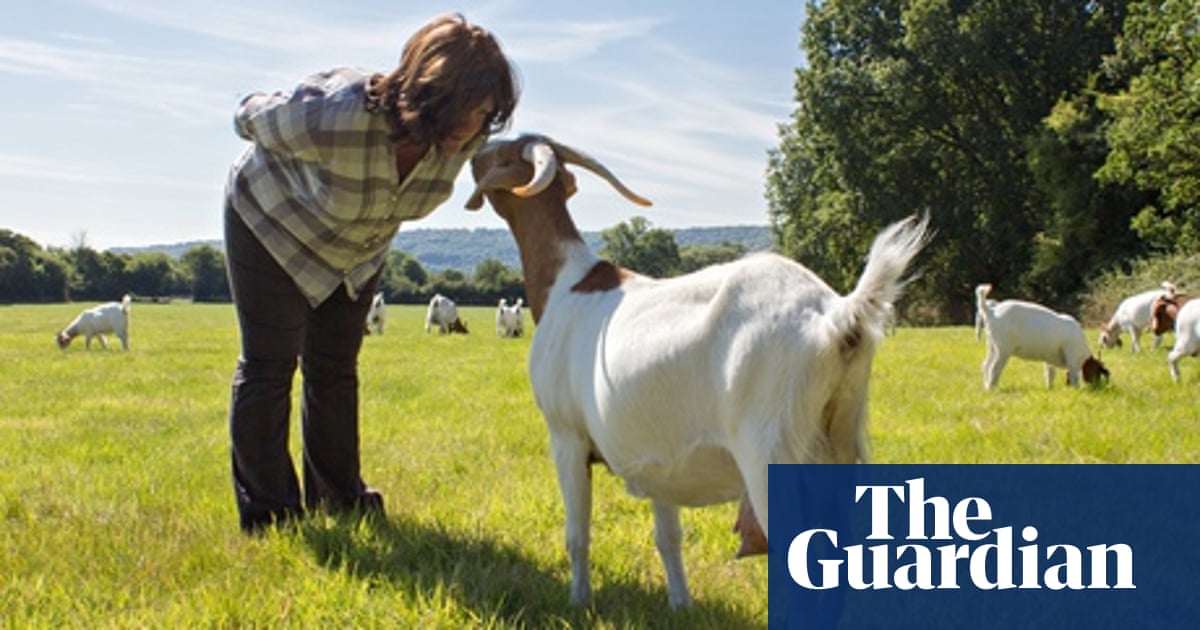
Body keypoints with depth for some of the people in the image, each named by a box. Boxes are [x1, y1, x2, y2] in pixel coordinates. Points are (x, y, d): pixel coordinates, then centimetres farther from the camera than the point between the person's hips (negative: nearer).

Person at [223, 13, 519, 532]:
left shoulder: (465, 138, -26)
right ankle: (268, 517, 5)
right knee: (268, 366, -3)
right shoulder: (335, 118, -42)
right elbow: (251, 117, -20)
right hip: (271, 224, -5)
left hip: (358, 249, 5)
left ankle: (339, 503, 22)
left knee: (335, 371, 13)